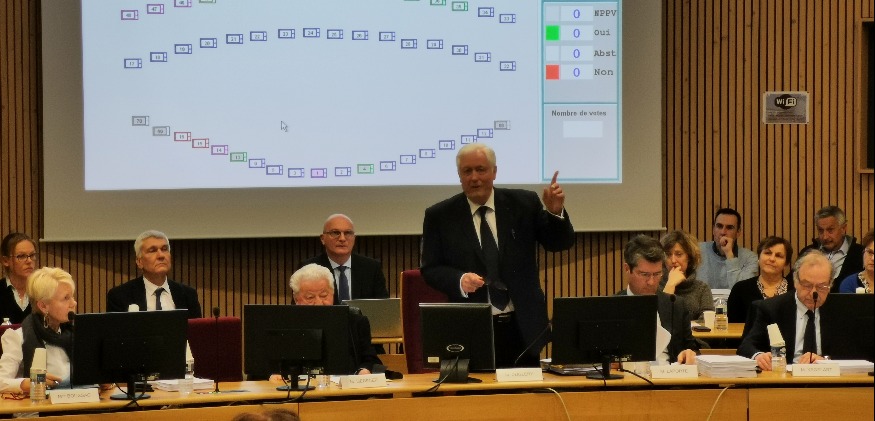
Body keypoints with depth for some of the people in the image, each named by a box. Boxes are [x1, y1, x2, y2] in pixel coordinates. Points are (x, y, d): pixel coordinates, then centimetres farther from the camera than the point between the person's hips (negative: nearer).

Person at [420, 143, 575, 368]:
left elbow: (559, 243, 4)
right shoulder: (439, 216, 2)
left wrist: (555, 212, -15)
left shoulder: (524, 203, 4)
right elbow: (430, 268, 2)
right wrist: (459, 280, -17)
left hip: (522, 328, 2)